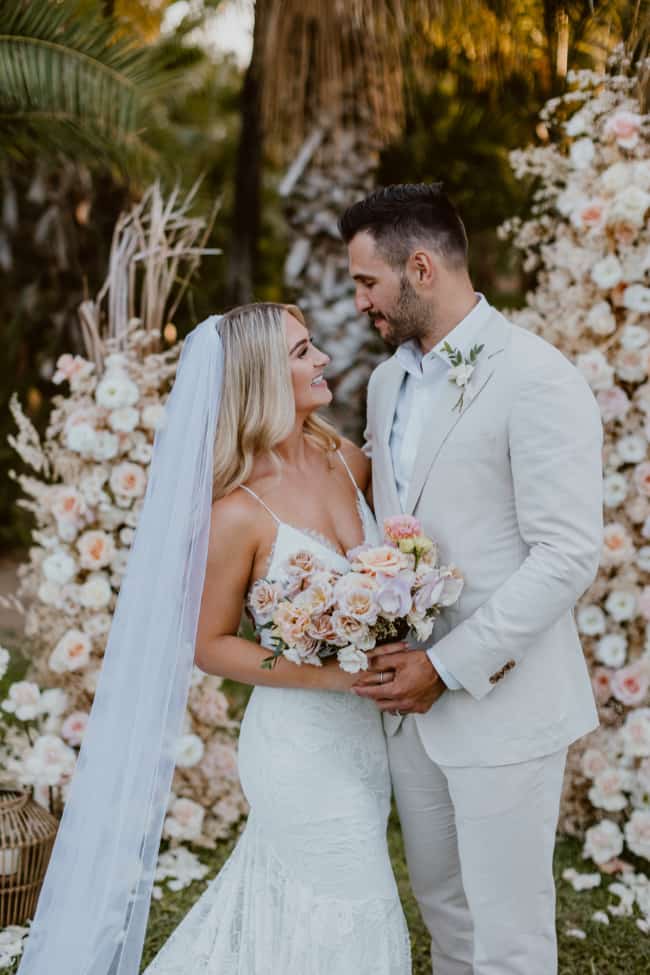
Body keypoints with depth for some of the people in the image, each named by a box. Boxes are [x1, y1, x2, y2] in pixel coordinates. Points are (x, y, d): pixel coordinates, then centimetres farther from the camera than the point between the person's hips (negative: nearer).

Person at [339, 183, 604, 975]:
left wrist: (448, 665, -19)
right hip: (412, 699, 7)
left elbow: (567, 555, -19)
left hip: (502, 702, -7)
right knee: (442, 909, 20)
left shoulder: (537, 380, -15)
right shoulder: (388, 380, 10)